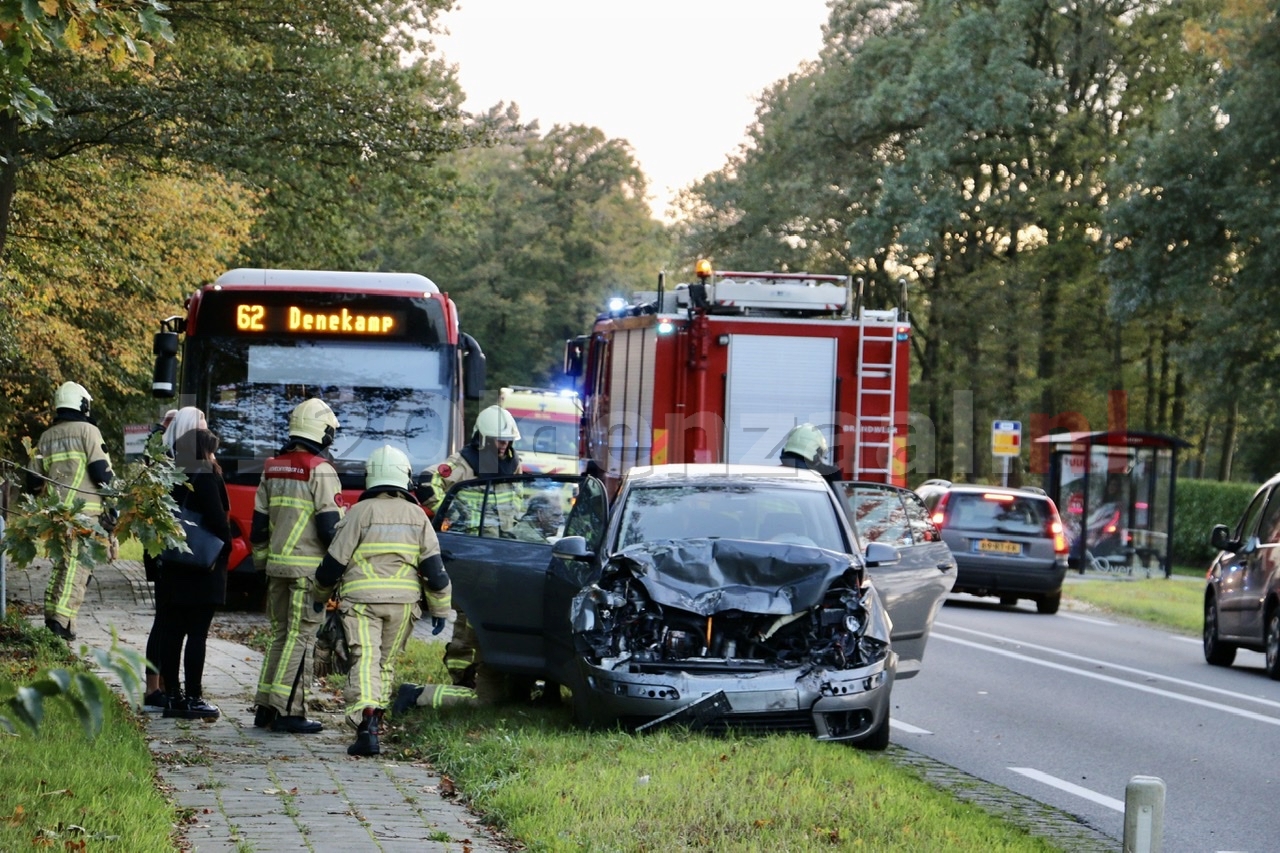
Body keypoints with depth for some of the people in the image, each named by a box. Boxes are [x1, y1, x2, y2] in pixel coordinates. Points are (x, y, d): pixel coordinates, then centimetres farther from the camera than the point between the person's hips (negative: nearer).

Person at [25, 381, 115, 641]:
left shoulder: (46, 437, 17)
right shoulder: (87, 430, -1)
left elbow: (34, 479, 19)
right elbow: (102, 471, -8)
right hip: (86, 511, -6)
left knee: (61, 562, 17)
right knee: (78, 563, -9)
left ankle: (51, 615, 15)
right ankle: (62, 619, -20)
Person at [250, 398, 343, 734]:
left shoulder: (272, 467, 13)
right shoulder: (320, 470, -10)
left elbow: (258, 525, 17)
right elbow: (330, 526, -13)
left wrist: (263, 562, 24)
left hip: (277, 565, 7)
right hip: (308, 567, -7)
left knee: (281, 635, 14)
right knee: (301, 637, -4)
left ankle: (264, 707, 14)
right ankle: (287, 711, -6)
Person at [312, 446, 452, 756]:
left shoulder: (360, 513, -3)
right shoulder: (417, 516, 7)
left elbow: (334, 562, 0)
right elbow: (434, 566, 5)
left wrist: (320, 596, 16)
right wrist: (440, 608, 13)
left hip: (361, 600, -3)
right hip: (403, 601, 3)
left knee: (364, 660, -9)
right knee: (386, 662, 17)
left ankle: (365, 724, -25)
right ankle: (375, 719, 25)